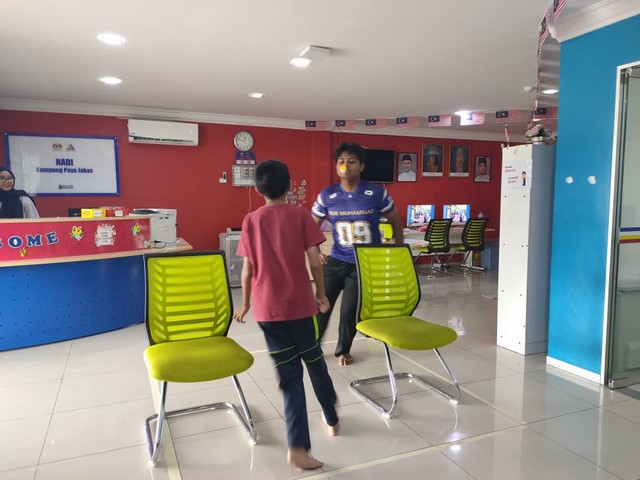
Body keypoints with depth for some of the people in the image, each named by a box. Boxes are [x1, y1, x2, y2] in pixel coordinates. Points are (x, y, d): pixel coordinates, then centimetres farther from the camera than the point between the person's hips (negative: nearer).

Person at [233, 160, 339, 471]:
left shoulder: (251, 220, 2)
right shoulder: (301, 215, -4)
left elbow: (248, 269, 2)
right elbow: (315, 261, -7)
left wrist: (245, 304, 15)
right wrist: (321, 293, 8)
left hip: (266, 308, 1)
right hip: (299, 303, -1)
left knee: (289, 372, 7)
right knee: (314, 361, 19)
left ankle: (298, 446, 2)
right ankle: (331, 418, 38)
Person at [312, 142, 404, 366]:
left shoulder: (377, 193, -9)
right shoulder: (327, 196, -5)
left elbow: (396, 221, 5)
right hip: (336, 261, 2)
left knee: (349, 311, 3)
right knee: (321, 305, 2)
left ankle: (343, 350, 31)